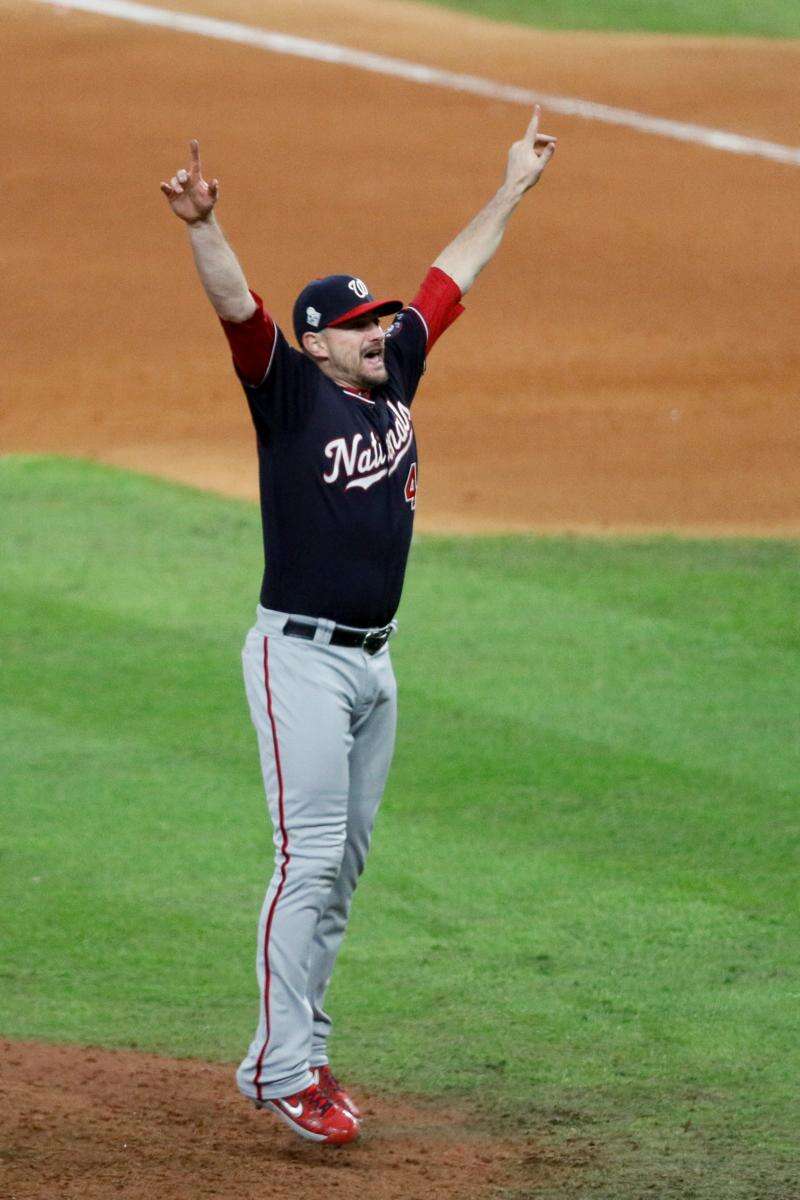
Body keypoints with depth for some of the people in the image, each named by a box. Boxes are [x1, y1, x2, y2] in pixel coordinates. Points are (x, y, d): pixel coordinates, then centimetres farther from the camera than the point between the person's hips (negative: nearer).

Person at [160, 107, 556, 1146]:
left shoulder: (394, 377, 12)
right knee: (310, 859, -12)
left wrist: (513, 189, 30)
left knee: (345, 866, 9)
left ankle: (296, 1054, 15)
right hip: (301, 659, -7)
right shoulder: (292, 392, -6)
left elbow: (451, 278, 22)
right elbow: (238, 307, -23)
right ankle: (283, 1071, -10)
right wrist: (203, 227, -41)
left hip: (374, 662, 8)